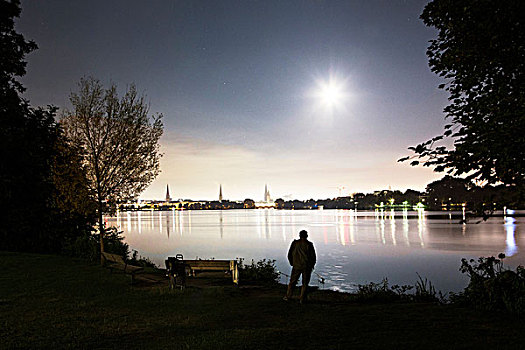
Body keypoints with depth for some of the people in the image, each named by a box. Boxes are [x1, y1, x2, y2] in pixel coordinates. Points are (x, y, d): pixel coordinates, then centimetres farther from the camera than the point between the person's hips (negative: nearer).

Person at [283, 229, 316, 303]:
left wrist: (292, 263, 17)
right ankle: (302, 299, 6)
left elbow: (289, 254, 3)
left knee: (292, 281, 13)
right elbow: (313, 256, -5)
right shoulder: (309, 244, -8)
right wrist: (312, 265, 9)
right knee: (305, 283, 7)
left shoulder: (295, 243, -2)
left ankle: (288, 296, 17)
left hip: (296, 266, 1)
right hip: (307, 267, -1)